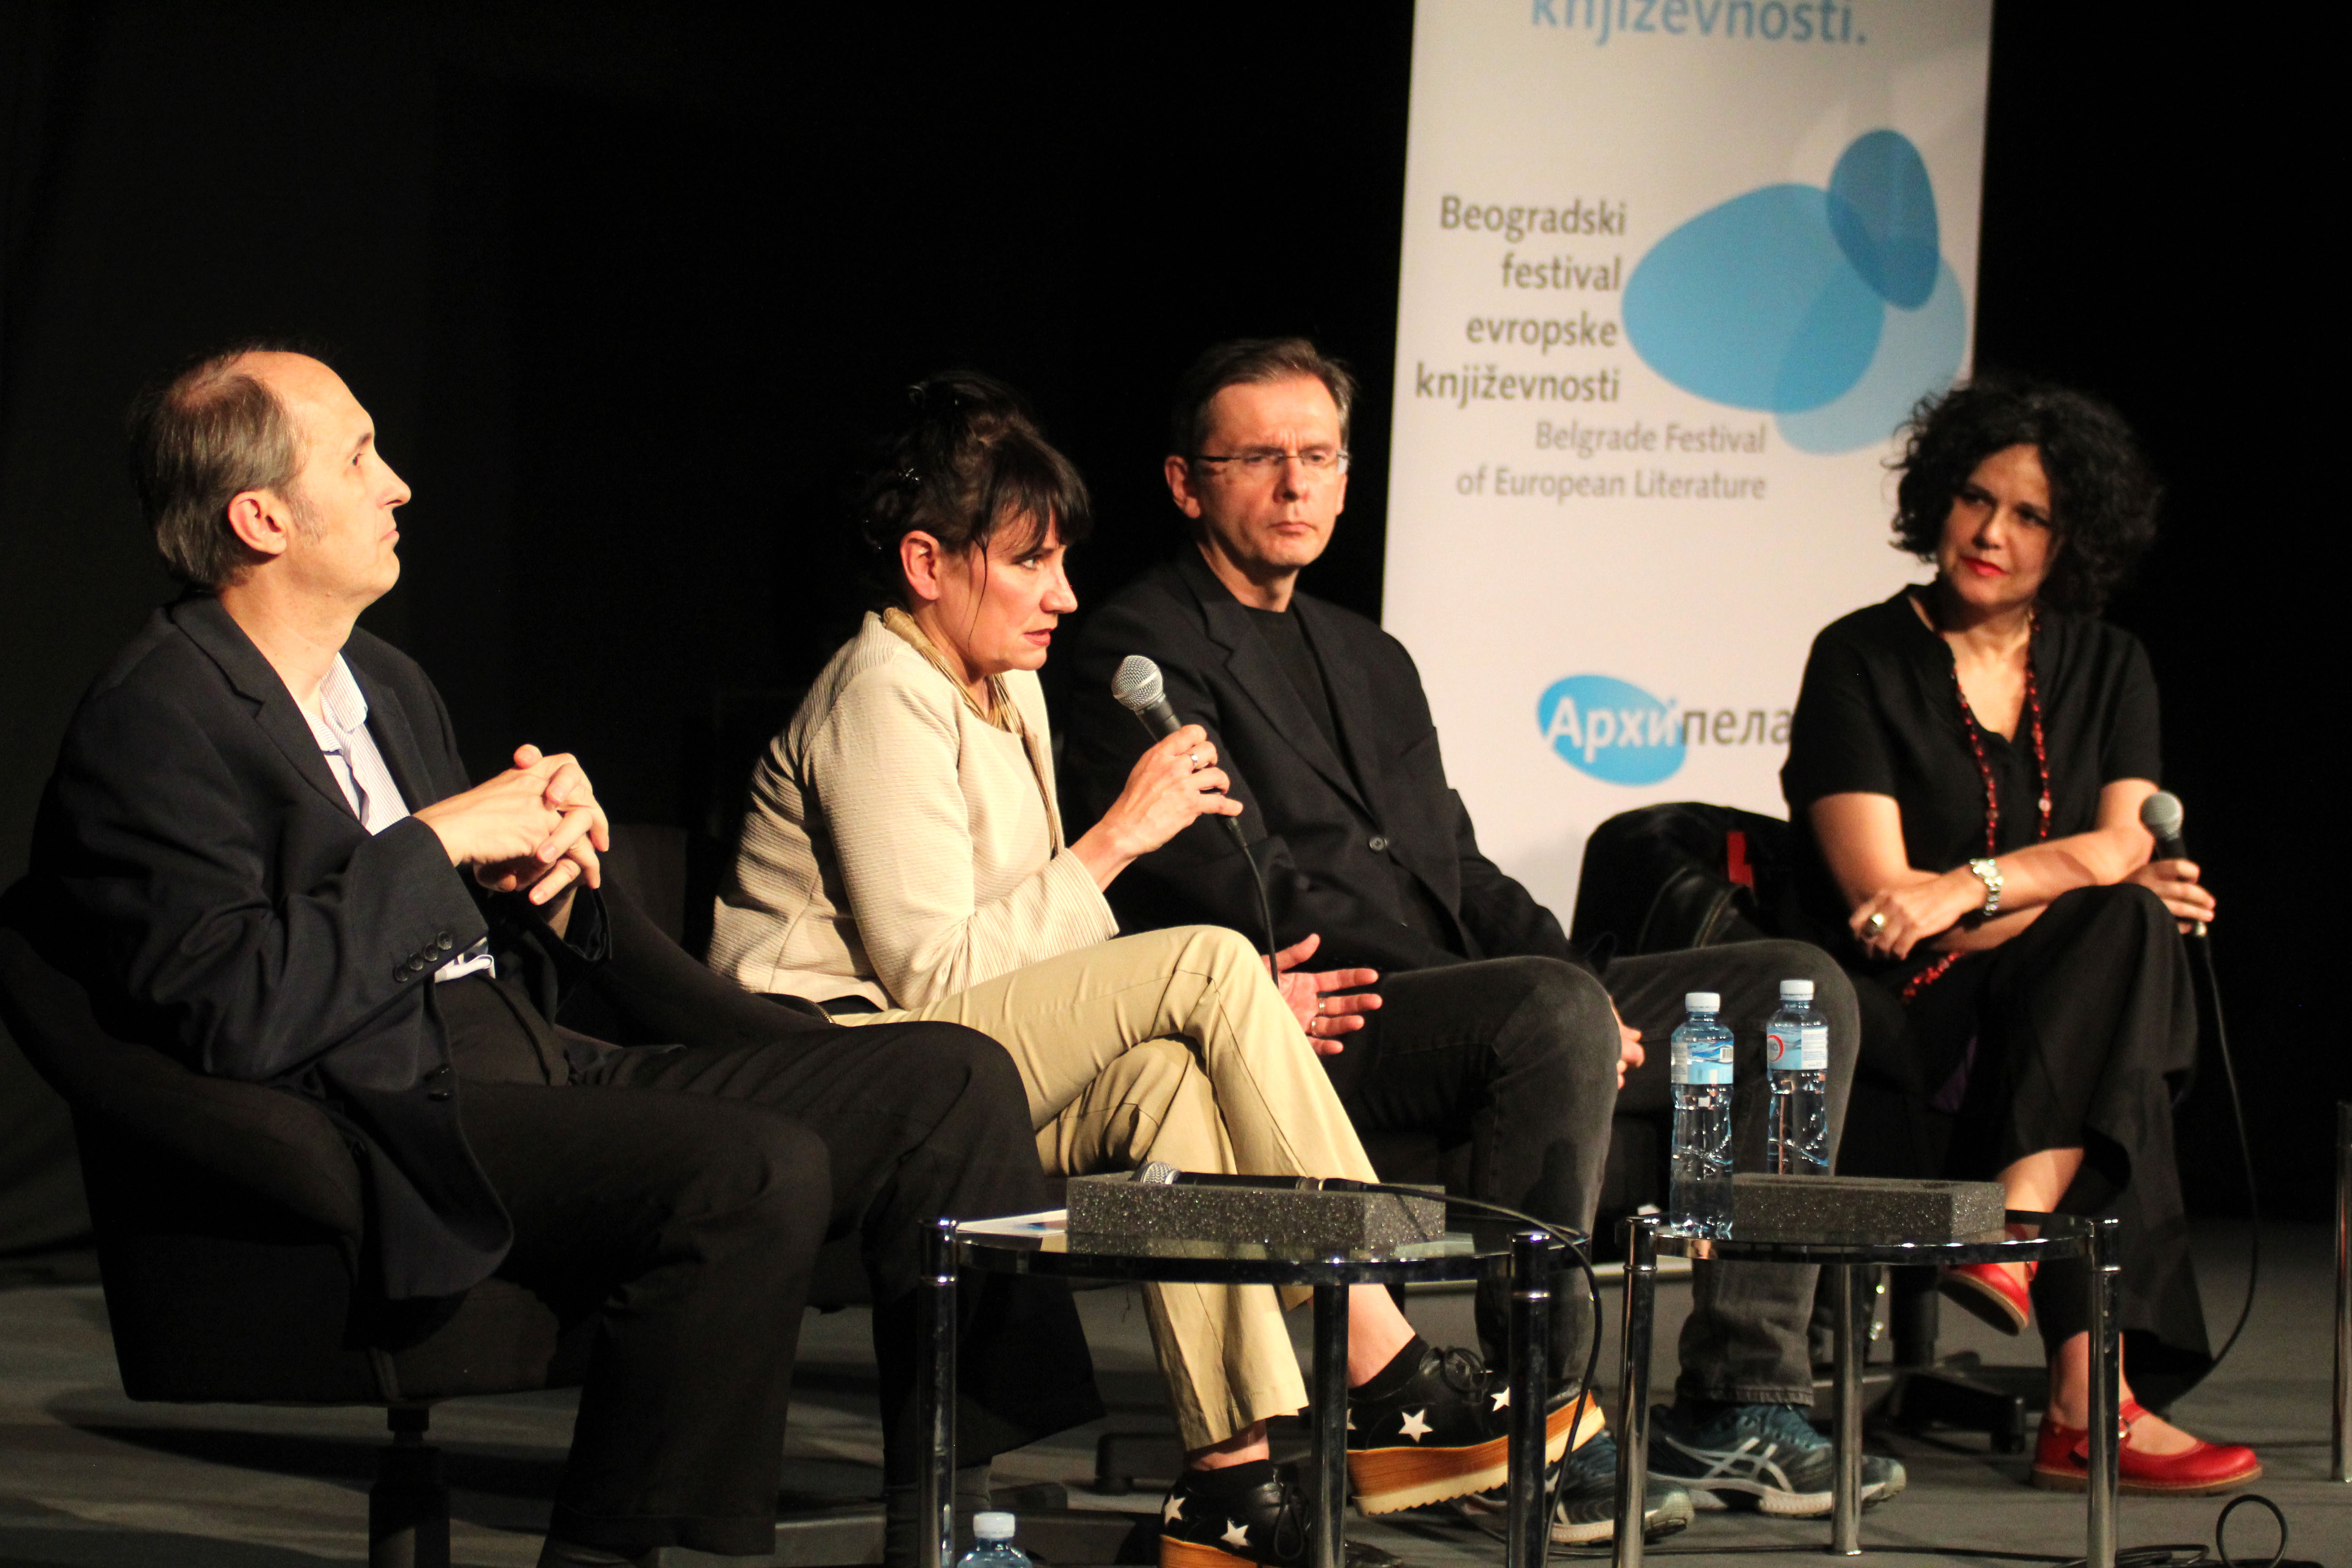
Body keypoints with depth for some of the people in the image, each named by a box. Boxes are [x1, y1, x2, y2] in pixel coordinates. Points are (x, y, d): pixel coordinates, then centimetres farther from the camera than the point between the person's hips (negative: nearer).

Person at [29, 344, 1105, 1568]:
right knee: (758, 1172, -32)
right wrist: (440, 844, -13)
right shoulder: (150, 730, -7)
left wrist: (549, 867, 2)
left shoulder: (387, 686, 22)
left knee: (950, 1081, -1)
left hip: (533, 1058, 10)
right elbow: (233, 1012, -21)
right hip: (386, 1125, -10)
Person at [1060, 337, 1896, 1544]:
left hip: (1465, 1006, 9)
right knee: (1552, 1007, -36)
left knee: (1799, 988, -2)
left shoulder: (1371, 662, 28)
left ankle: (1735, 1408, -10)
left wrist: (1587, 994, 0)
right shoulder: (1141, 652, -1)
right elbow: (1245, 892, -13)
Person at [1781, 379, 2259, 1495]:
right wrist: (2078, 879, -11)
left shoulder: (2106, 667, 14)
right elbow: (1882, 892, -9)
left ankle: (2013, 1232, -44)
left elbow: (2130, 845, -3)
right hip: (1909, 1020, -4)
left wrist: (1971, 886, -19)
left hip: (2055, 1003, 4)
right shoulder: (1860, 661, 0)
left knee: (2127, 931, -30)